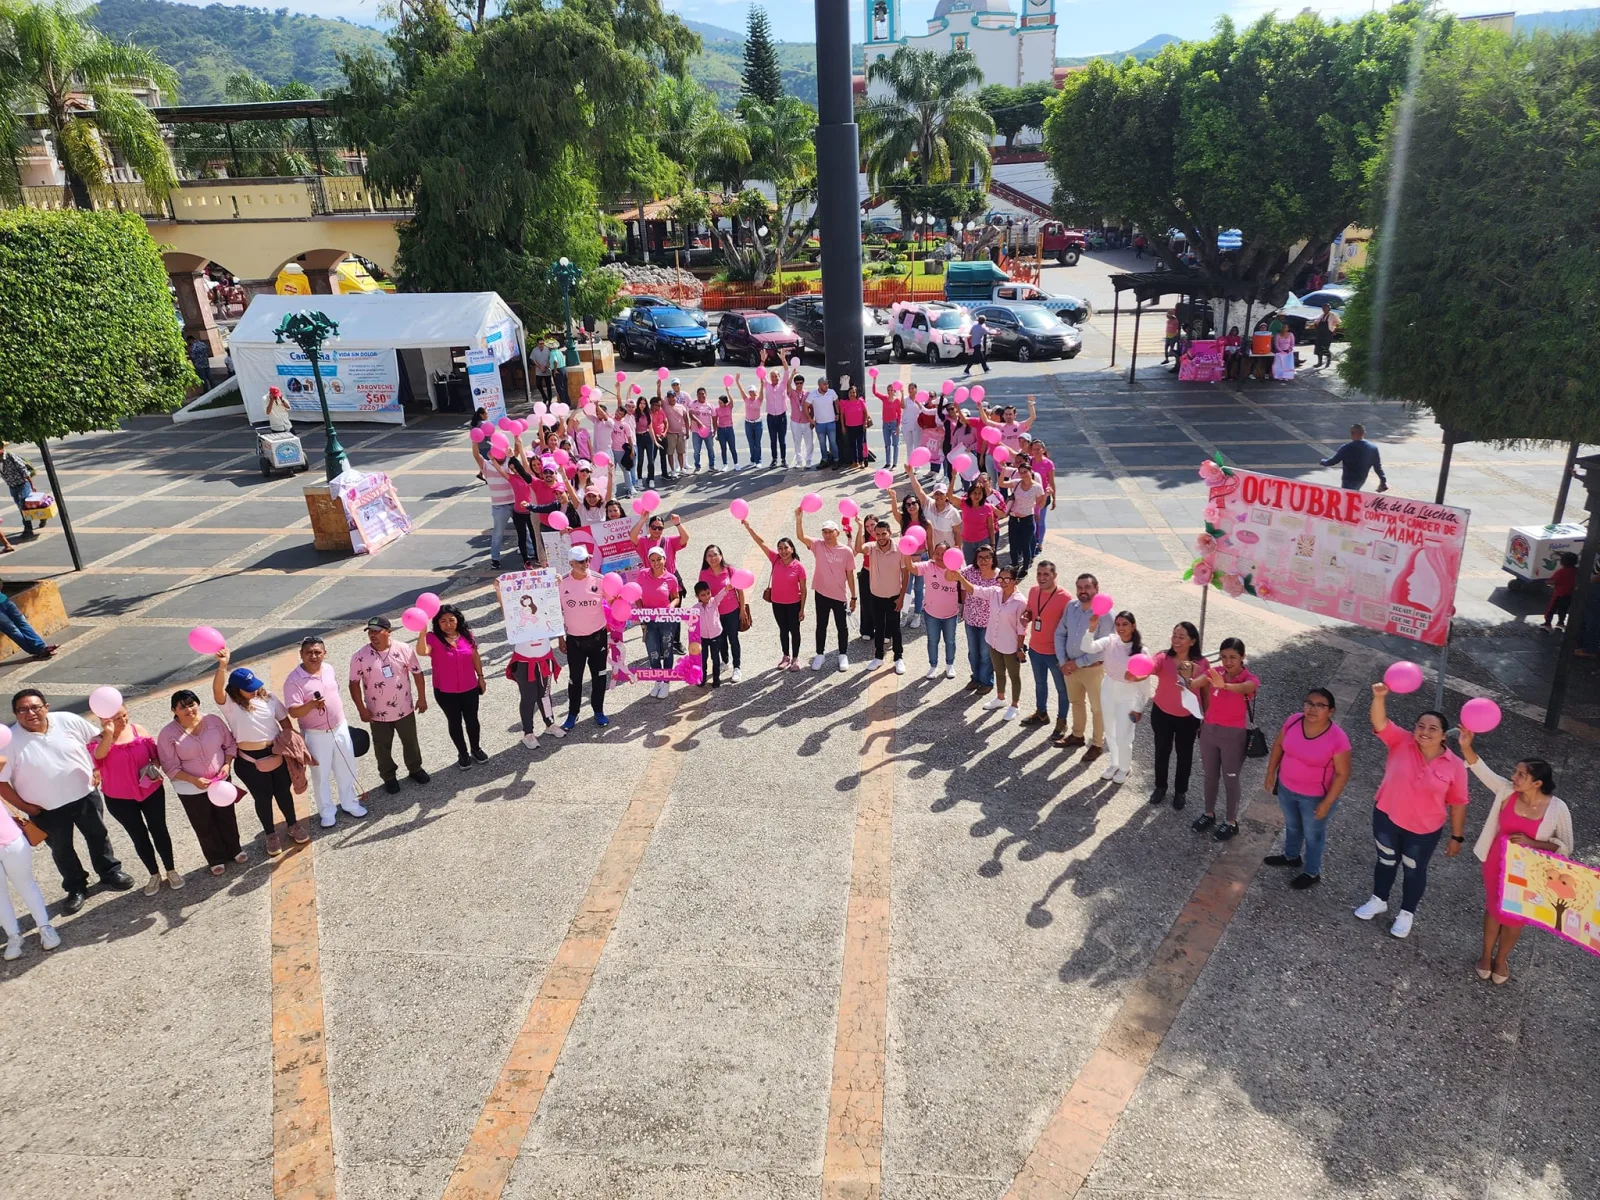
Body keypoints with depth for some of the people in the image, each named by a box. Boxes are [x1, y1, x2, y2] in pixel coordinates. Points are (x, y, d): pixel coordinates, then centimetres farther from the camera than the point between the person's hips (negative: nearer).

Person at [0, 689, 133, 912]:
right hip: (46, 809, -1)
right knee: (61, 850, 16)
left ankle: (110, 872, 41)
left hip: (85, 795, 2)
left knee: (98, 836, 19)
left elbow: (98, 739, 3)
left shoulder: (68, 721, -13)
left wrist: (96, 769, -4)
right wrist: (25, 807, -10)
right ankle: (76, 888, 36)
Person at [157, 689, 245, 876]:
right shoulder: (168, 733, -18)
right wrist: (194, 780, -25)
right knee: (204, 826, 12)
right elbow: (170, 766, -15)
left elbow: (230, 744, 1)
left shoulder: (213, 720, -11)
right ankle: (216, 858, 31)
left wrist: (227, 765, -15)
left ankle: (234, 850, 40)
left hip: (221, 780, 2)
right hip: (190, 788, -2)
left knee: (227, 817, 18)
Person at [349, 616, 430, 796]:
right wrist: (361, 709, -9)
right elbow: (354, 683, -7)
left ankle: (415, 768, 42)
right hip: (378, 713, -1)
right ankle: (389, 777, 36)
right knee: (382, 747, 16)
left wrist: (422, 698, -1)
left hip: (404, 709, 1)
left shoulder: (404, 649, -13)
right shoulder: (360, 656, -15)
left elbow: (417, 673, -3)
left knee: (410, 741, 19)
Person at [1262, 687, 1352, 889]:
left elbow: (1342, 774, -19)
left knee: (1313, 834, 19)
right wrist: (1270, 773, 4)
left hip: (1315, 796, -5)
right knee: (1291, 825, 29)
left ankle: (1312, 873, 41)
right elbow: (1278, 745, 2)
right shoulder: (1293, 721, -15)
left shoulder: (1337, 738, -28)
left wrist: (1327, 803, -17)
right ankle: (1291, 856, 55)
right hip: (1286, 787, 5)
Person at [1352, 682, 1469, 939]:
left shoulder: (1455, 766, -15)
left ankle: (1407, 913, 41)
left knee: (1414, 871, 18)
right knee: (1386, 861, 23)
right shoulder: (1401, 742, -14)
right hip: (1386, 817, 1)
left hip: (1424, 830, -1)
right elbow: (1380, 722, -28)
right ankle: (1378, 900, 46)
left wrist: (1457, 836, -1)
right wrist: (1380, 697, -47)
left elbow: (1458, 804, -6)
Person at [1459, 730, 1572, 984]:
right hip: (1497, 865, 1)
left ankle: (1501, 960, 45)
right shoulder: (1507, 791, -16)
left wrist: (1531, 842, -28)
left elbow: (1565, 846, -14)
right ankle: (1486, 954, 44)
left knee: (1515, 916, 19)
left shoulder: (1557, 808, -21)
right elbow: (1482, 770, -21)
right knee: (1493, 908, 21)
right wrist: (1466, 747, -37)